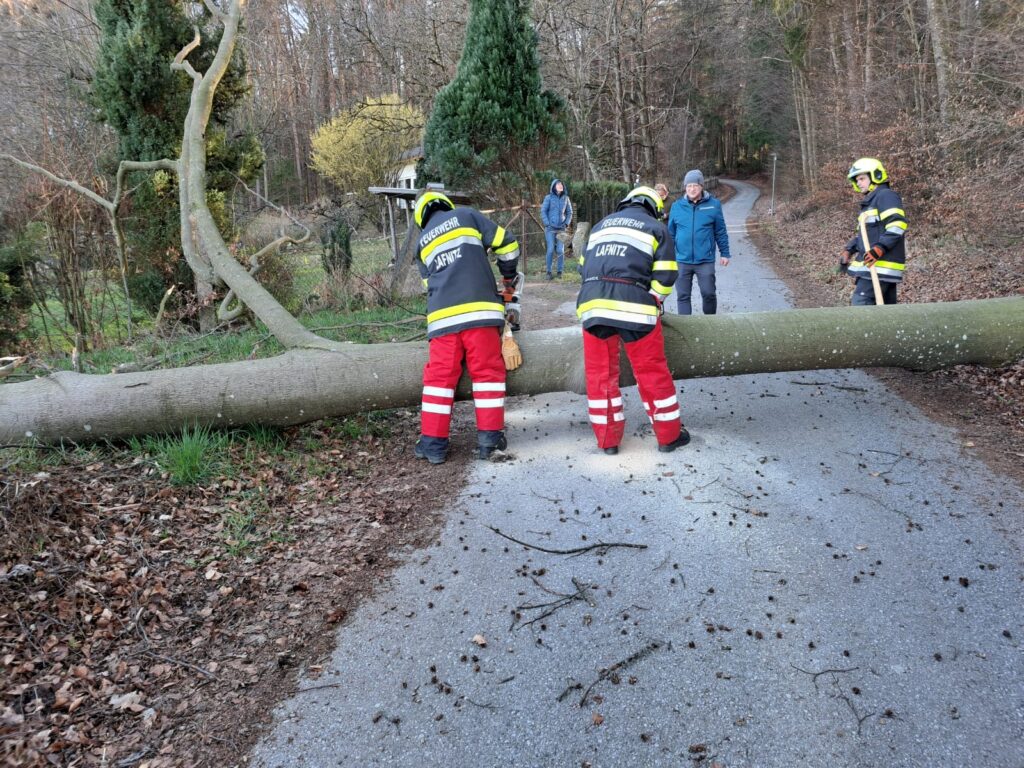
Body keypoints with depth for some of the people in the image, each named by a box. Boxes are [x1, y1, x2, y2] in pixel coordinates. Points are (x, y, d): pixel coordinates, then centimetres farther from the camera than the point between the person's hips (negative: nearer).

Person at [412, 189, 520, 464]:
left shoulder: (423, 242, 24)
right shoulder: (466, 215, 14)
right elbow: (506, 244, 10)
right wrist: (508, 275, 27)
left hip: (442, 316, 3)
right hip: (479, 310, -3)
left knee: (439, 376, 7)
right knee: (487, 371, 6)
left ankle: (433, 442, 7)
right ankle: (489, 438, 8)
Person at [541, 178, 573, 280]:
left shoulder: (566, 198, 7)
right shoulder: (549, 197, -2)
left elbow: (569, 212, 15)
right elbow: (543, 211, 0)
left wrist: (567, 224, 4)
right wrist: (547, 224, -6)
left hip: (561, 228, 2)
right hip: (550, 229, -2)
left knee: (560, 250, -3)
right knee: (551, 250, -7)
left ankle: (560, 271, 8)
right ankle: (549, 271, 4)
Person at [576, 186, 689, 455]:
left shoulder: (601, 224, 26)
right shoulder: (656, 228, 13)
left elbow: (584, 265, 27)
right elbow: (665, 275, 4)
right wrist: (653, 302, 19)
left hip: (592, 304, 3)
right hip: (634, 307, -3)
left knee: (600, 372, 12)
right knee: (652, 372, 8)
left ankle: (608, 440, 16)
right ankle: (669, 436, 18)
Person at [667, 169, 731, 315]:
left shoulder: (713, 205, -2)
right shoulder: (677, 206, 1)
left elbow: (720, 232, 5)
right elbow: (671, 233, 9)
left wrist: (725, 253, 6)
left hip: (705, 260, -1)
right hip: (682, 260, 1)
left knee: (709, 293, 3)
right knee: (682, 296, 6)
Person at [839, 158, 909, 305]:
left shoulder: (886, 196, -7)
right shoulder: (869, 202, 24)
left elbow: (898, 224, -20)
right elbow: (862, 233, 29)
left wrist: (880, 248, -27)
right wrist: (849, 250, 15)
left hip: (880, 265, -10)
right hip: (871, 266, 10)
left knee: (860, 303, -16)